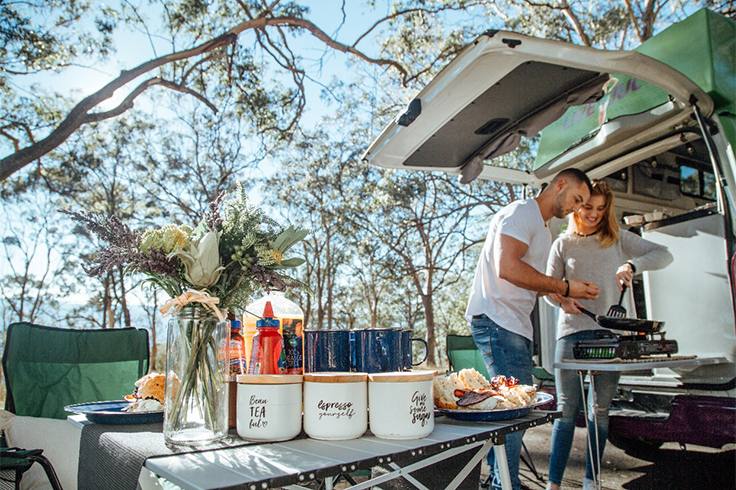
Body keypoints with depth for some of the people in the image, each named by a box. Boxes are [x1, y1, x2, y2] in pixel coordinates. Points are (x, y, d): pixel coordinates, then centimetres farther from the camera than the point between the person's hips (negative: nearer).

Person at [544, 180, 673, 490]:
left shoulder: (618, 240, 12)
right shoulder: (563, 244, 11)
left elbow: (664, 254, 3)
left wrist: (632, 265, -16)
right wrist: (562, 299, -13)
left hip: (609, 333, 1)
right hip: (572, 330, -1)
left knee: (600, 411, 6)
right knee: (567, 409, -5)